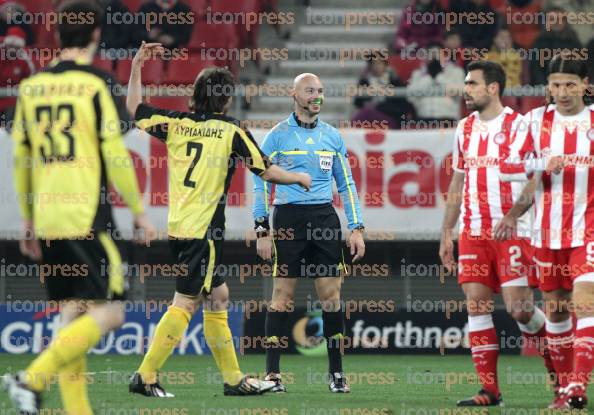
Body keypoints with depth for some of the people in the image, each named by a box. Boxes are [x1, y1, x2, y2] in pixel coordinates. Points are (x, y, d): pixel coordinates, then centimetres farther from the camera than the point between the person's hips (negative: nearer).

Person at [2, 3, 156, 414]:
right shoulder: (98, 84, -6)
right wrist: (140, 212, 1)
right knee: (108, 313, -2)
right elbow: (115, 155, -9)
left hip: (47, 221, 6)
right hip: (87, 221, -6)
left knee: (73, 315, 11)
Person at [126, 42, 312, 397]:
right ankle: (146, 376, -8)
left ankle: (233, 378, 17)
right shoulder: (231, 131, -6)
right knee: (185, 303, -5)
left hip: (178, 228, 7)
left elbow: (135, 108, 19)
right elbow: (265, 171, 1)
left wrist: (137, 66, 23)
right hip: (204, 230, -7)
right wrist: (300, 178, 18)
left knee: (218, 296, 14)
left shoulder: (176, 123, 6)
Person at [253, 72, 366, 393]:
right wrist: (262, 230, -6)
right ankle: (272, 372, 2)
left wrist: (356, 228, 8)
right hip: (289, 218, -3)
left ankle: (336, 372, 7)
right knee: (282, 295, -4)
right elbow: (261, 184, 2)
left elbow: (346, 185, 17)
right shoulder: (277, 135, 2)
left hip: (325, 218, 3)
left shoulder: (332, 136, 13)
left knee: (331, 295, 0)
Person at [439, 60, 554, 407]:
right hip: (472, 233, 6)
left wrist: (512, 219, -18)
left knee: (519, 308, -10)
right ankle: (489, 390, 2)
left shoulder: (518, 125, -5)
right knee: (476, 306, -2)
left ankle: (557, 359, 16)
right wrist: (447, 233, 18)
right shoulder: (465, 128, 14)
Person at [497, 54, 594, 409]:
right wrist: (543, 164, -14)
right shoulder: (537, 120, 5)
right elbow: (509, 168, 3)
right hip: (548, 232, 3)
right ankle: (565, 387, 18)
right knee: (555, 310, 7)